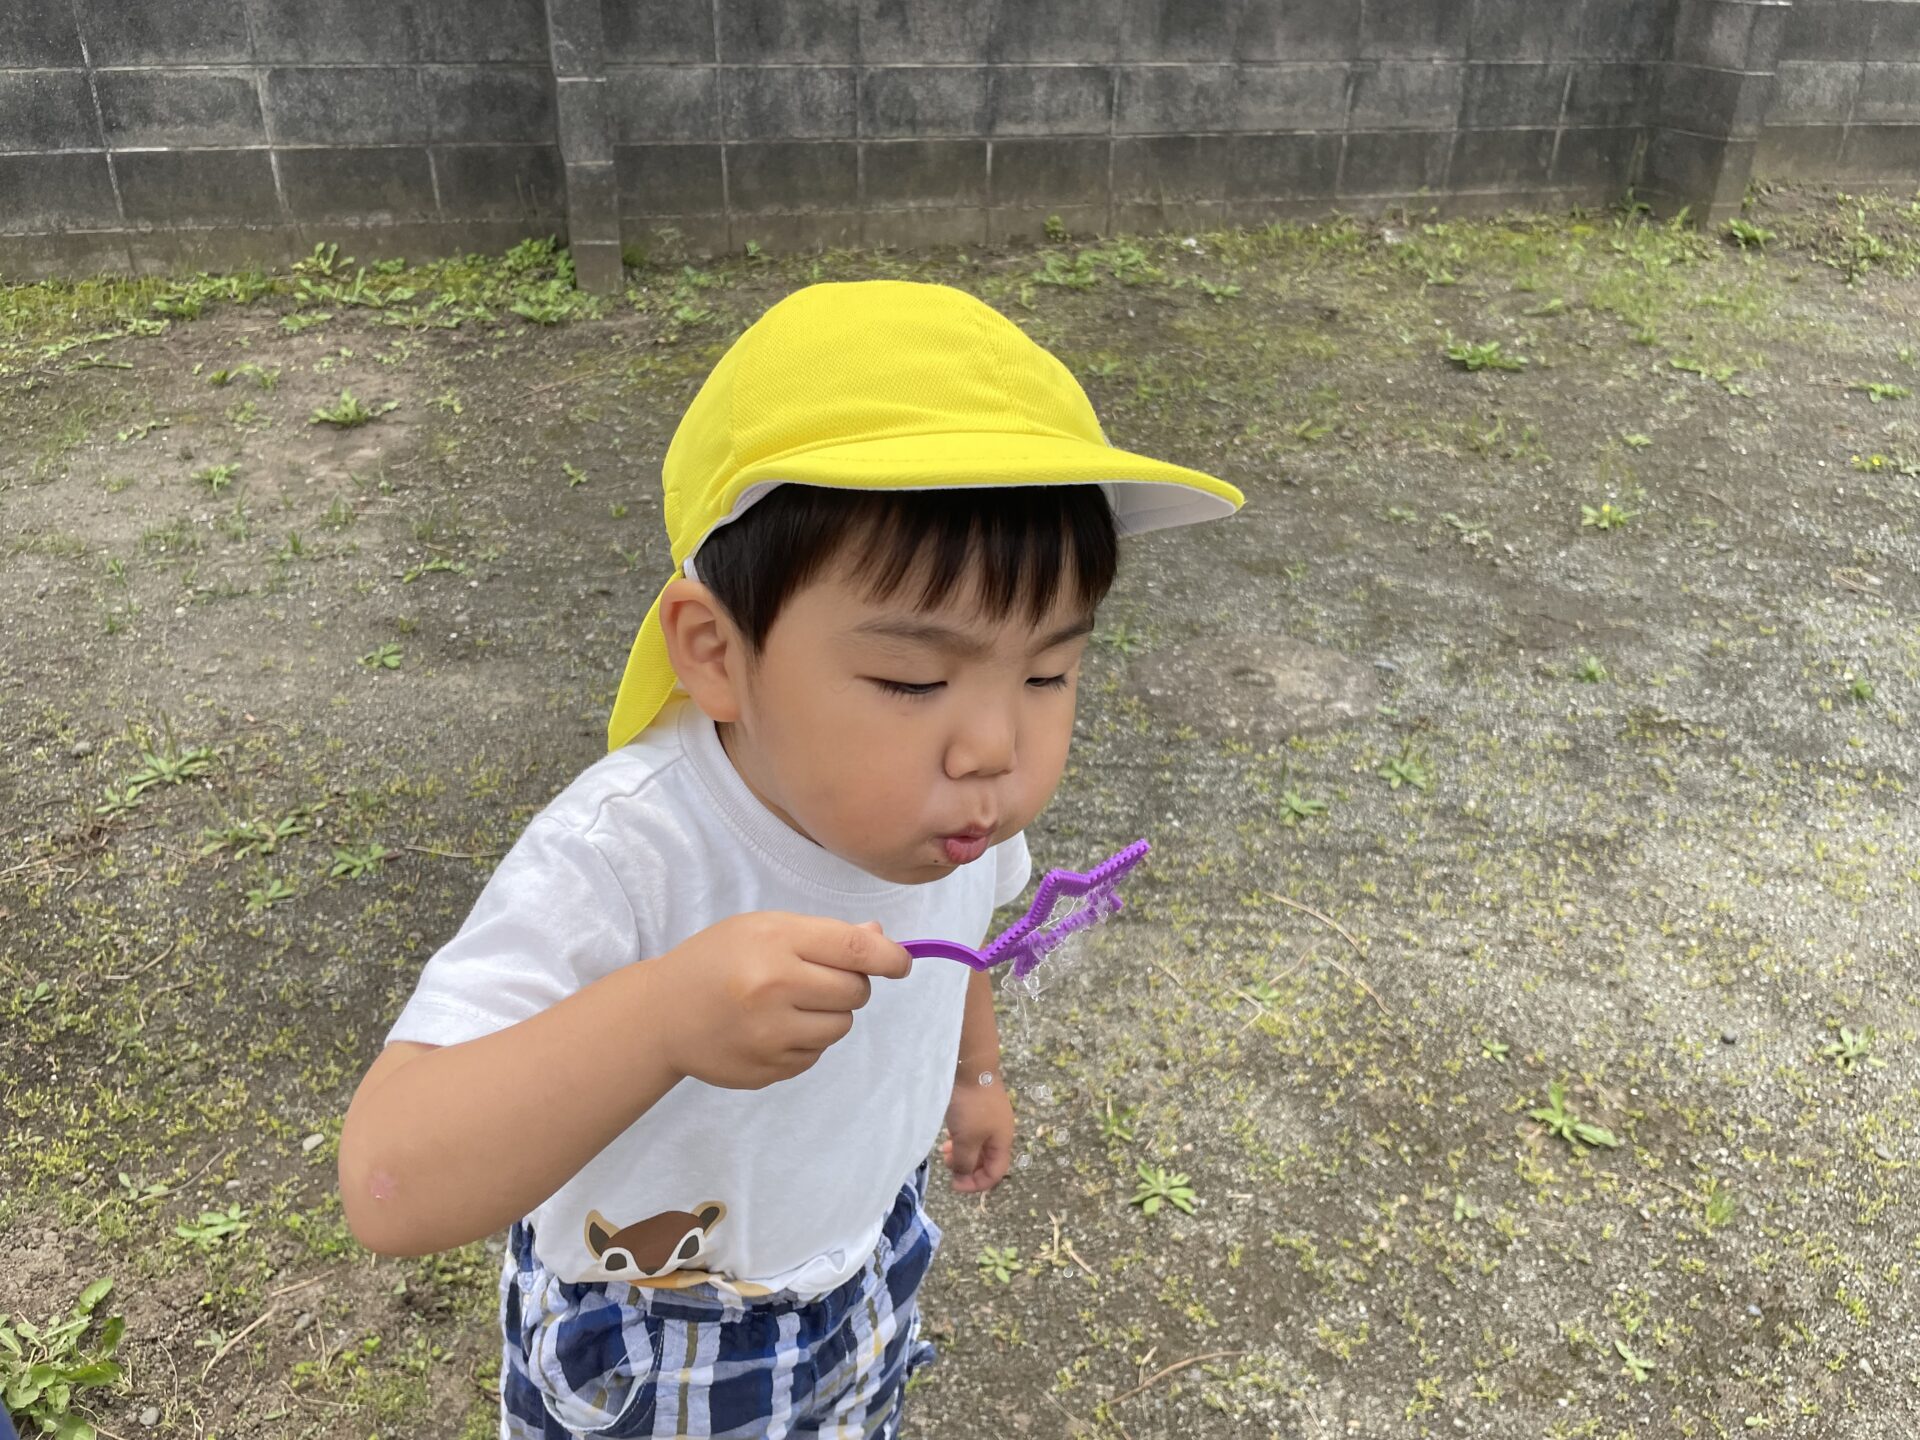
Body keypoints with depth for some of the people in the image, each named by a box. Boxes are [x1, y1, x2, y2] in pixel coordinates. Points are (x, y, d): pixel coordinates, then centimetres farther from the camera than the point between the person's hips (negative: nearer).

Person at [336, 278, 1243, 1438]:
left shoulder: (951, 803, -22)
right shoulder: (617, 860, -42)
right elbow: (390, 1191, -46)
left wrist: (974, 1069, 20)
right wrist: (661, 1014, -60)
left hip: (867, 1253, 5)